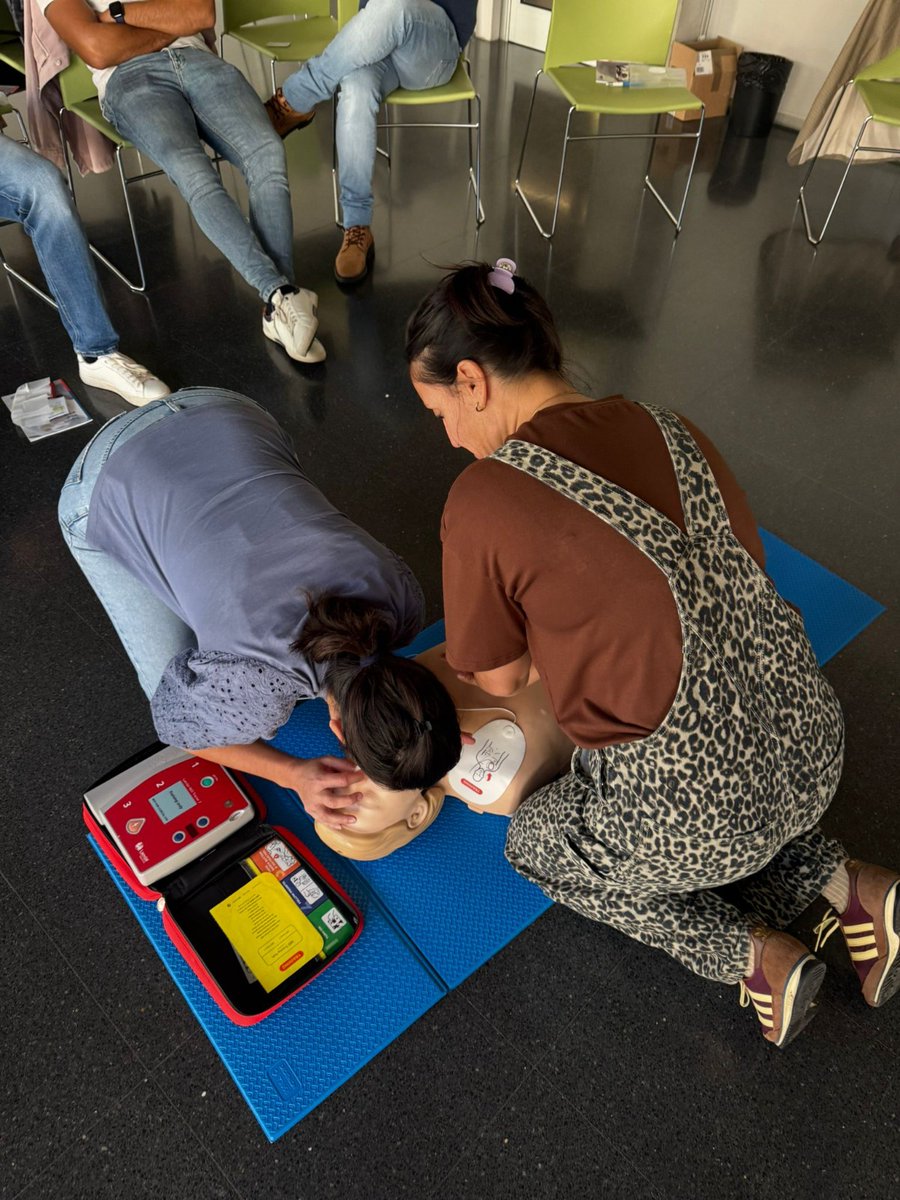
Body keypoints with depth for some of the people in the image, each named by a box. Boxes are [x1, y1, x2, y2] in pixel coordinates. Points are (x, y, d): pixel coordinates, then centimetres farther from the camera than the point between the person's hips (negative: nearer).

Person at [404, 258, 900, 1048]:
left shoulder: (484, 499, -16)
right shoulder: (675, 432, 2)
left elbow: (500, 678, -4)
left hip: (700, 813, -6)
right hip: (813, 746, 7)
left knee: (538, 844, 24)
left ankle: (751, 956, 14)